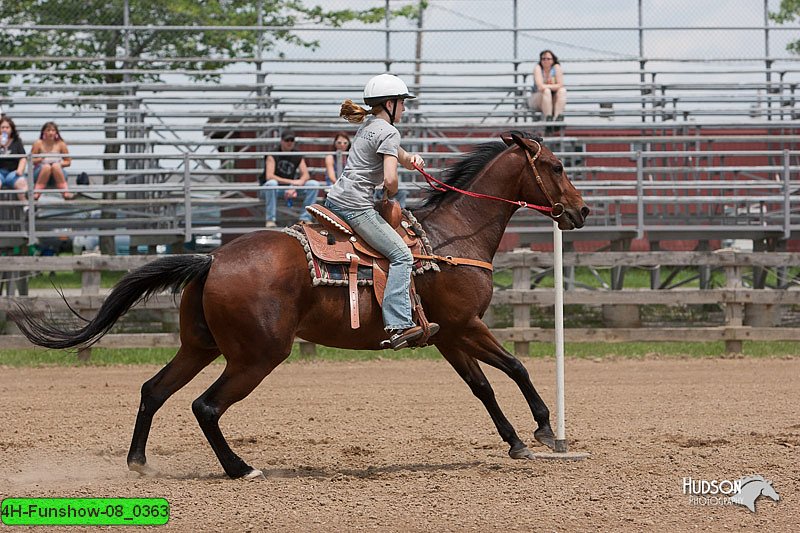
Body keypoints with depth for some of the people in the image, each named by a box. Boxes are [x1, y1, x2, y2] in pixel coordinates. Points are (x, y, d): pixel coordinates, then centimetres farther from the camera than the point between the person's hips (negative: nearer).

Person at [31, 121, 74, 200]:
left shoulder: (61, 144, 0)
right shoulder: (38, 144, -3)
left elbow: (68, 162, 5)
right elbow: (31, 161, -1)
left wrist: (59, 164, -14)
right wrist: (40, 159, -20)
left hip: (57, 174, 1)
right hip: (41, 173, -1)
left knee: (55, 166, -33)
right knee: (46, 166, -34)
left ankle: (66, 193, -37)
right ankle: (36, 193, -37)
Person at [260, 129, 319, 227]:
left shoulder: (298, 157, 3)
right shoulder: (273, 156, -12)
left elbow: (306, 175, -6)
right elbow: (269, 176, -25)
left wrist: (294, 187, -27)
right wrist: (291, 182, -33)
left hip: (290, 189, 4)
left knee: (314, 184, -11)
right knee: (271, 183, -40)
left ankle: (305, 218, -7)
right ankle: (270, 219, -30)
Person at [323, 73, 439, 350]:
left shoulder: (367, 126, 19)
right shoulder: (389, 132, -9)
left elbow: (402, 158, 27)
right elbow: (390, 180, -20)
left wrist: (412, 159, 4)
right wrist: (392, 197, 2)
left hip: (335, 199, 10)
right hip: (356, 206, -10)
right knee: (401, 255, -14)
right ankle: (398, 326, -27)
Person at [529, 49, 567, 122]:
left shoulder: (556, 67, -4)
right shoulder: (537, 68, -9)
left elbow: (560, 85, -15)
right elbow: (540, 87, -22)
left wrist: (546, 86, -23)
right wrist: (552, 86, -19)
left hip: (553, 101, 3)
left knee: (562, 90, -24)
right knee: (546, 91, -31)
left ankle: (558, 116, -40)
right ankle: (548, 117, -43)